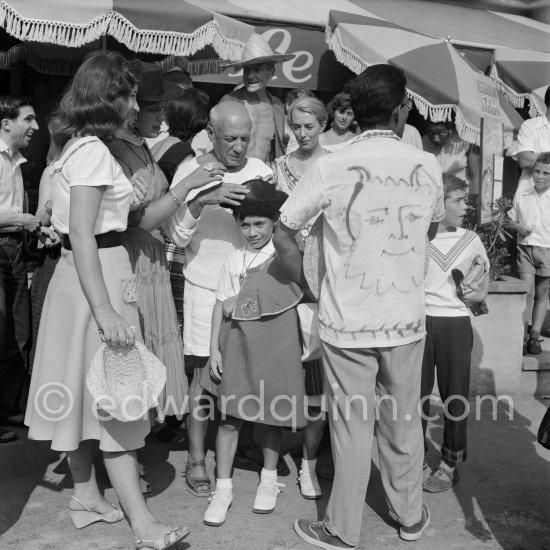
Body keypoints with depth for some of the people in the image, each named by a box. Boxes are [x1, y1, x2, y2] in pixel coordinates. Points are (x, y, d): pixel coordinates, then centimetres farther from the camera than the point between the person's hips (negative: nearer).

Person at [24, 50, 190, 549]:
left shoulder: (77, 145, 14)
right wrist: (105, 310, -26)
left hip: (80, 274, 10)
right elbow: (82, 234, -22)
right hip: (97, 275, -10)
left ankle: (86, 494, 27)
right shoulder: (92, 150, -15)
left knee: (84, 390, 14)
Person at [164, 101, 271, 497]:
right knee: (206, 373, 3)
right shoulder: (192, 171, -5)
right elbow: (176, 235, -11)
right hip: (207, 286, -2)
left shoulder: (260, 170, 2)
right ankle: (196, 460, 17)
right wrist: (201, 200, -26)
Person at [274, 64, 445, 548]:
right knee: (403, 421, 17)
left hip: (347, 321, -2)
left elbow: (283, 235, -5)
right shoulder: (428, 167, -3)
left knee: (353, 426, 9)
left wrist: (306, 283, 9)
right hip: (406, 320, 3)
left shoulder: (330, 168, -12)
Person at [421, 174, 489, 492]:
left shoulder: (471, 240, 4)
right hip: (418, 321, -1)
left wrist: (481, 293, -1)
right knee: (417, 392, 9)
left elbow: (485, 274, 18)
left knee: (455, 395, 6)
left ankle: (450, 464, 22)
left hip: (455, 324, 1)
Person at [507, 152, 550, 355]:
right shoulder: (521, 196, 7)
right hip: (525, 248, 0)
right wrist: (519, 227, -5)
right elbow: (512, 220, 16)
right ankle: (522, 336, -3)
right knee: (527, 292, -9)